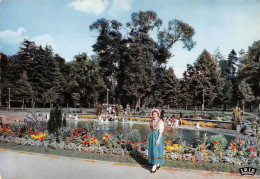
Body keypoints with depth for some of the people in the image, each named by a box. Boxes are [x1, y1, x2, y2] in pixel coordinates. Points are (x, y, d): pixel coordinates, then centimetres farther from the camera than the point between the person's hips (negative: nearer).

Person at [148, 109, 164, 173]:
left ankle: (154, 166, -2)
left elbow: (161, 131, -14)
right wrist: (150, 138, 12)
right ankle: (157, 164, 23)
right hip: (152, 136, 6)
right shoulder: (151, 121, 9)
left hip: (158, 136, -6)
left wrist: (158, 139, -20)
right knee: (152, 150, 9)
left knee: (156, 150, -6)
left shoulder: (161, 122, -10)